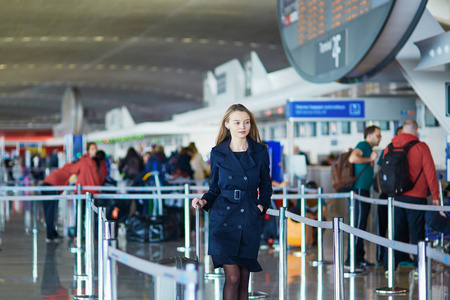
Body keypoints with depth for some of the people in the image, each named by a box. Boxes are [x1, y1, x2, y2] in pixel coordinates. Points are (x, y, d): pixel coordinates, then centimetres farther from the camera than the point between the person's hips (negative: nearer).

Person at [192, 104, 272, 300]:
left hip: (249, 220, 1)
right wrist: (204, 201, -8)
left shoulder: (260, 152, 6)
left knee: (244, 279, 5)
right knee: (232, 278, -10)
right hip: (224, 219, -1)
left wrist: (262, 205, -1)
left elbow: (266, 186, 15)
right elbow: (215, 188, 10)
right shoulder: (218, 153, 4)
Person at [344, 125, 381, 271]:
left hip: (364, 191, 10)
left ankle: (359, 258, 20)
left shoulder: (369, 149, 22)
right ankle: (350, 261, -13)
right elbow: (352, 158, -27)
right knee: (358, 224, -12)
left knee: (362, 225, 14)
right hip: (359, 189, -10)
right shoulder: (363, 145, -8)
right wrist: (370, 159, -17)